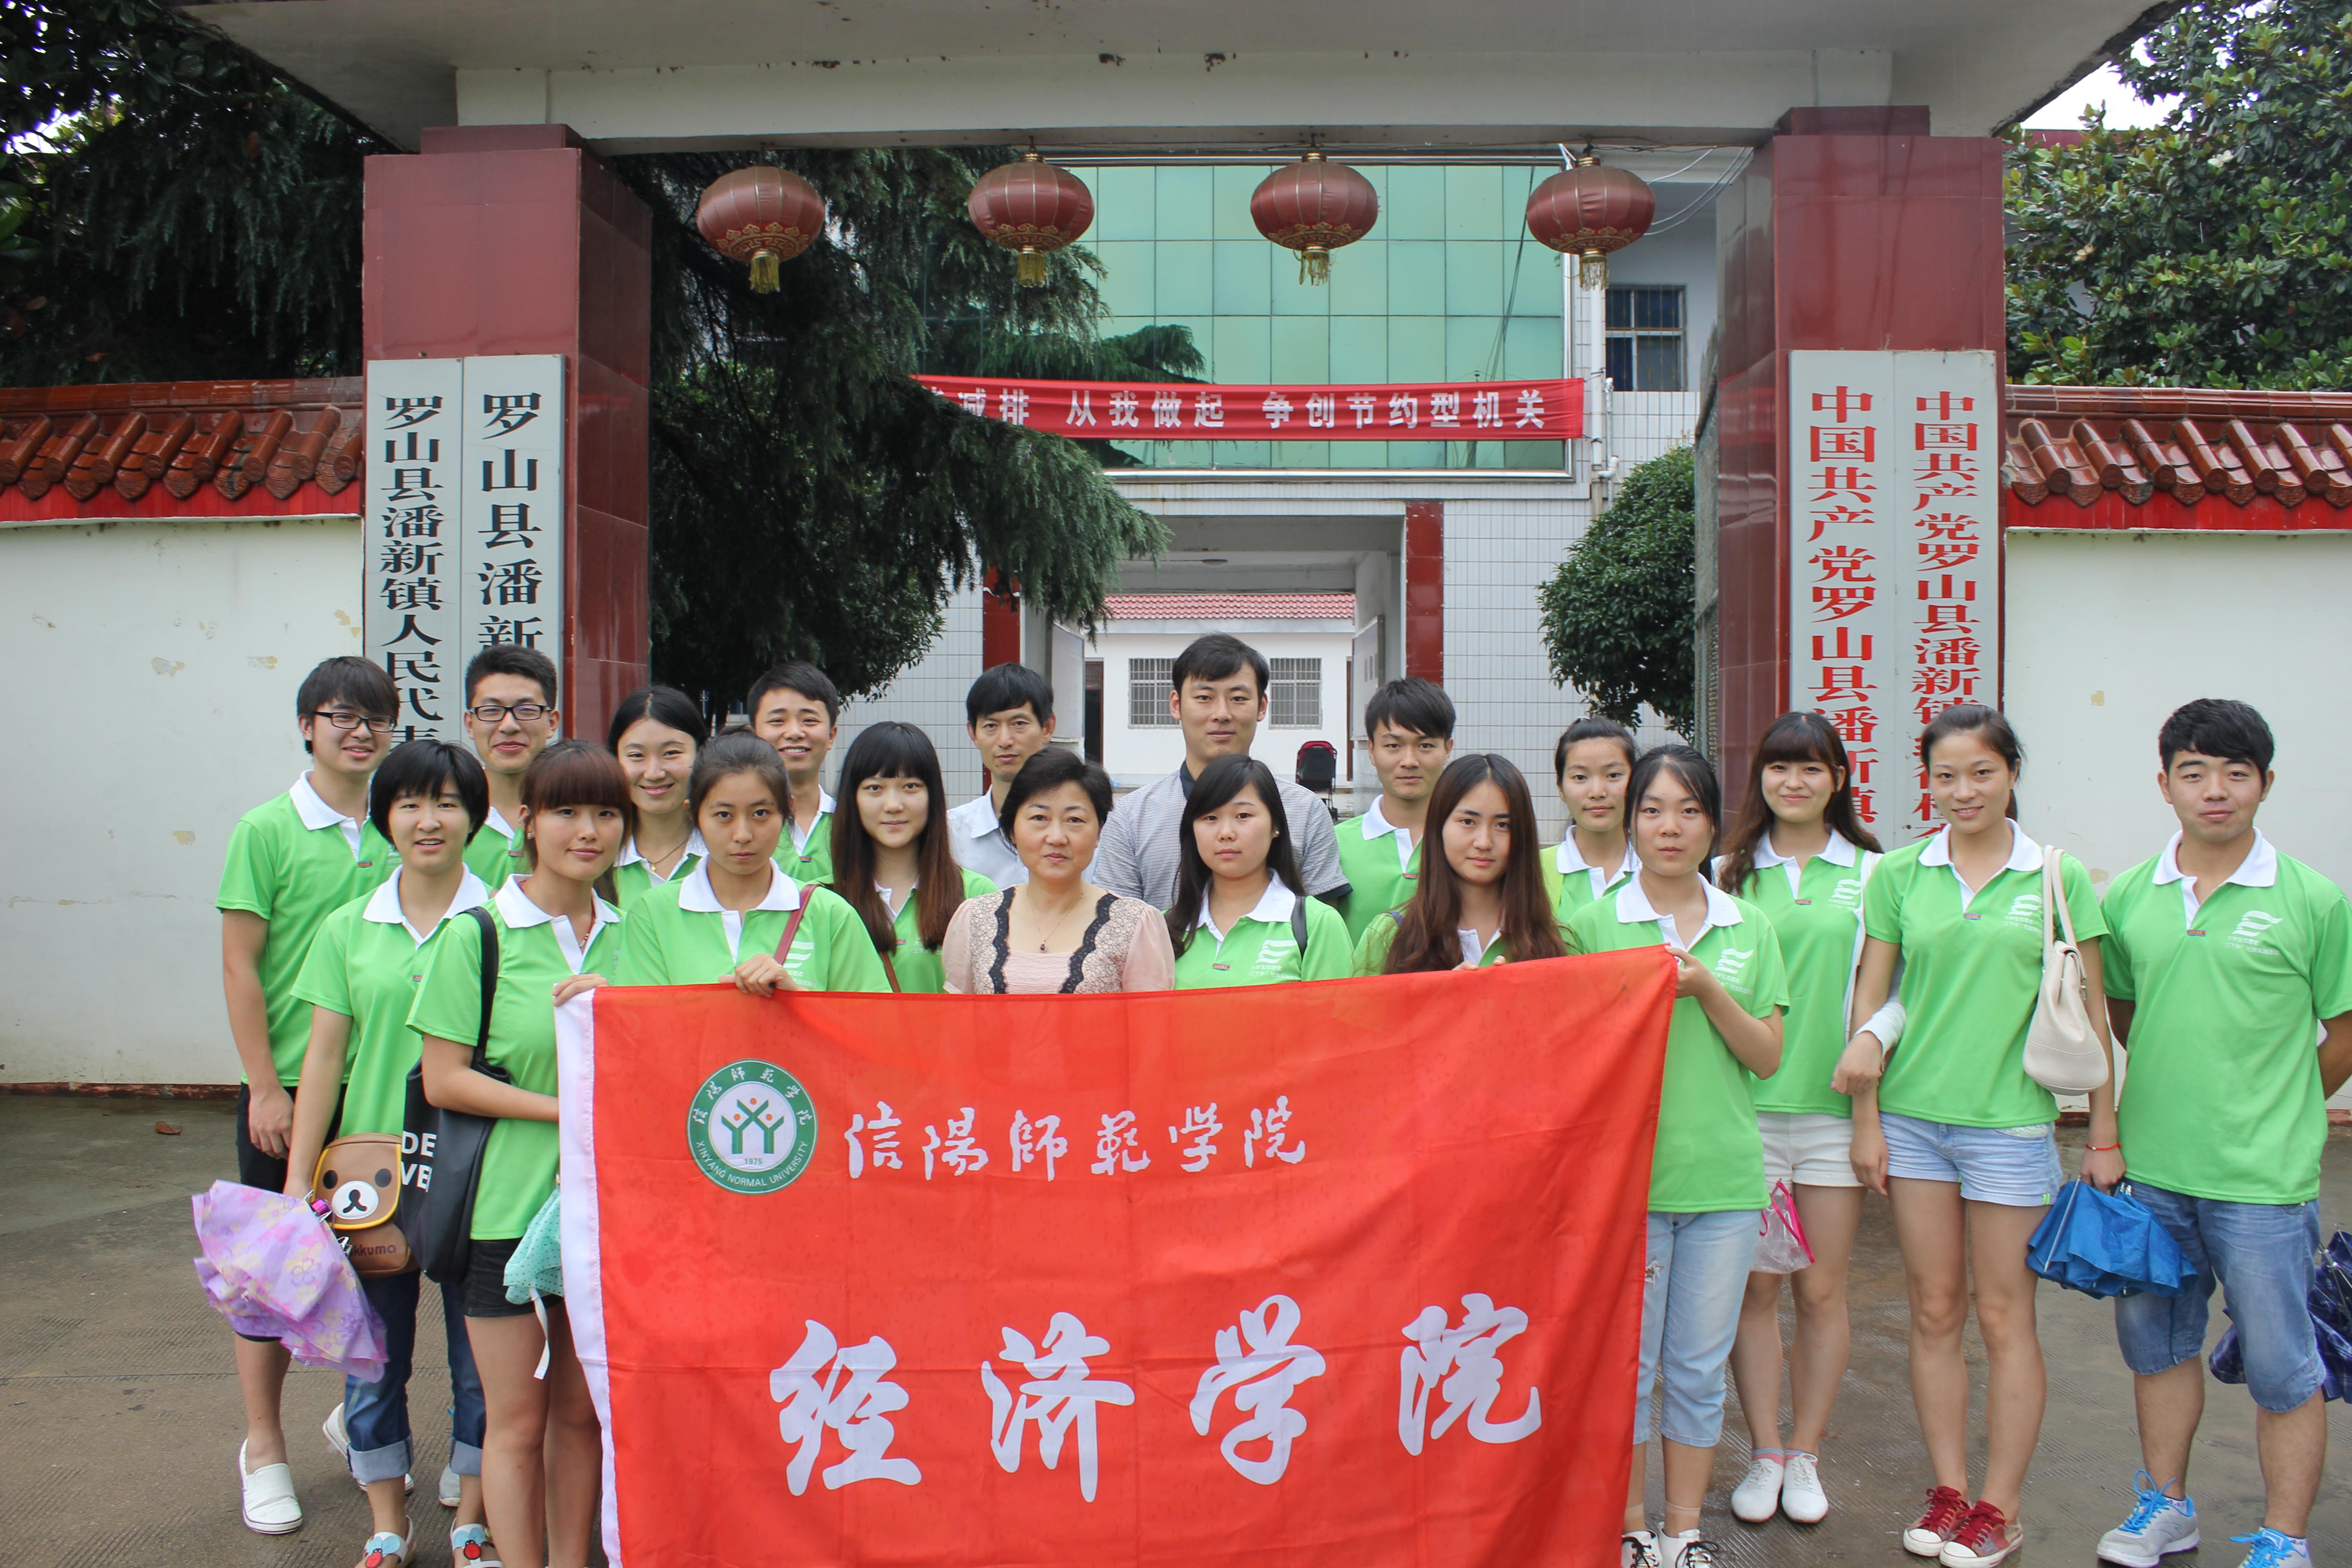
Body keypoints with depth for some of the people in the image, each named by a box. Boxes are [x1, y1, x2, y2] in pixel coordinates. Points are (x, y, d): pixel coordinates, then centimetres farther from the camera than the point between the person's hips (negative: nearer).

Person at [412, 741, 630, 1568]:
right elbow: (443, 1080, -8)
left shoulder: (630, 936, 7)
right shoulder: (477, 934, -6)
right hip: (509, 1202, -4)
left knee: (583, 1411, 13)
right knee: (516, 1420, 5)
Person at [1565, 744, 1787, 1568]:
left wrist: (1707, 989, -11)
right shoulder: (1594, 924, 0)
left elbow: (1768, 1057, 3)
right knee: (1626, 1364, 5)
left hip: (1724, 1176, 2)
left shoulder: (1749, 928, 7)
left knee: (1700, 1368, 10)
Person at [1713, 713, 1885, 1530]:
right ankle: (1764, 1454, 18)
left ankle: (1806, 1457, 21)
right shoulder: (1730, 872, 6)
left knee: (1821, 1288, 7)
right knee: (1754, 1285, 5)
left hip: (1835, 1103, 0)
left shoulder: (1870, 871, 4)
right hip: (1747, 1099, 0)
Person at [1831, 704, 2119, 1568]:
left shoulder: (2059, 879, -2)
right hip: (1914, 1117, 2)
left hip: (2011, 1123, -2)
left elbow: (2089, 1015, 1)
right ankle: (1947, 1490, 23)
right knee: (1934, 1311, 10)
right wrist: (1866, 1119, 3)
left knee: (2003, 1317, 6)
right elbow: (1870, 1001, 5)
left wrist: (2104, 1134, 2)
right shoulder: (1899, 875, 3)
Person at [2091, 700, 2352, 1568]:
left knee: (2281, 1366, 6)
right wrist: (2176, 1095, 11)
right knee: (2157, 1342, 17)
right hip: (2150, 1169, 4)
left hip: (2263, 1177, -4)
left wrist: (2273, 1118, 6)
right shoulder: (2127, 897, 3)